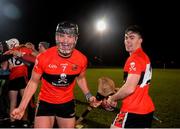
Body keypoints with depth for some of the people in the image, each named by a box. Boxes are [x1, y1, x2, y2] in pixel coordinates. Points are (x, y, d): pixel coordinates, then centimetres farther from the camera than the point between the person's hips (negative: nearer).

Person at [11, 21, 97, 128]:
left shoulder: (82, 59, -14)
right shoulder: (43, 57, -22)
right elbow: (33, 82, -8)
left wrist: (88, 95, -5)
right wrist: (22, 107, -14)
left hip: (67, 103, 3)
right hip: (46, 102, -2)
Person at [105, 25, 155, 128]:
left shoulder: (135, 58, -17)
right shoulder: (144, 57, 12)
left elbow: (130, 88, -24)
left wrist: (113, 98, -8)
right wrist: (117, 97, 16)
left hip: (133, 111, -9)